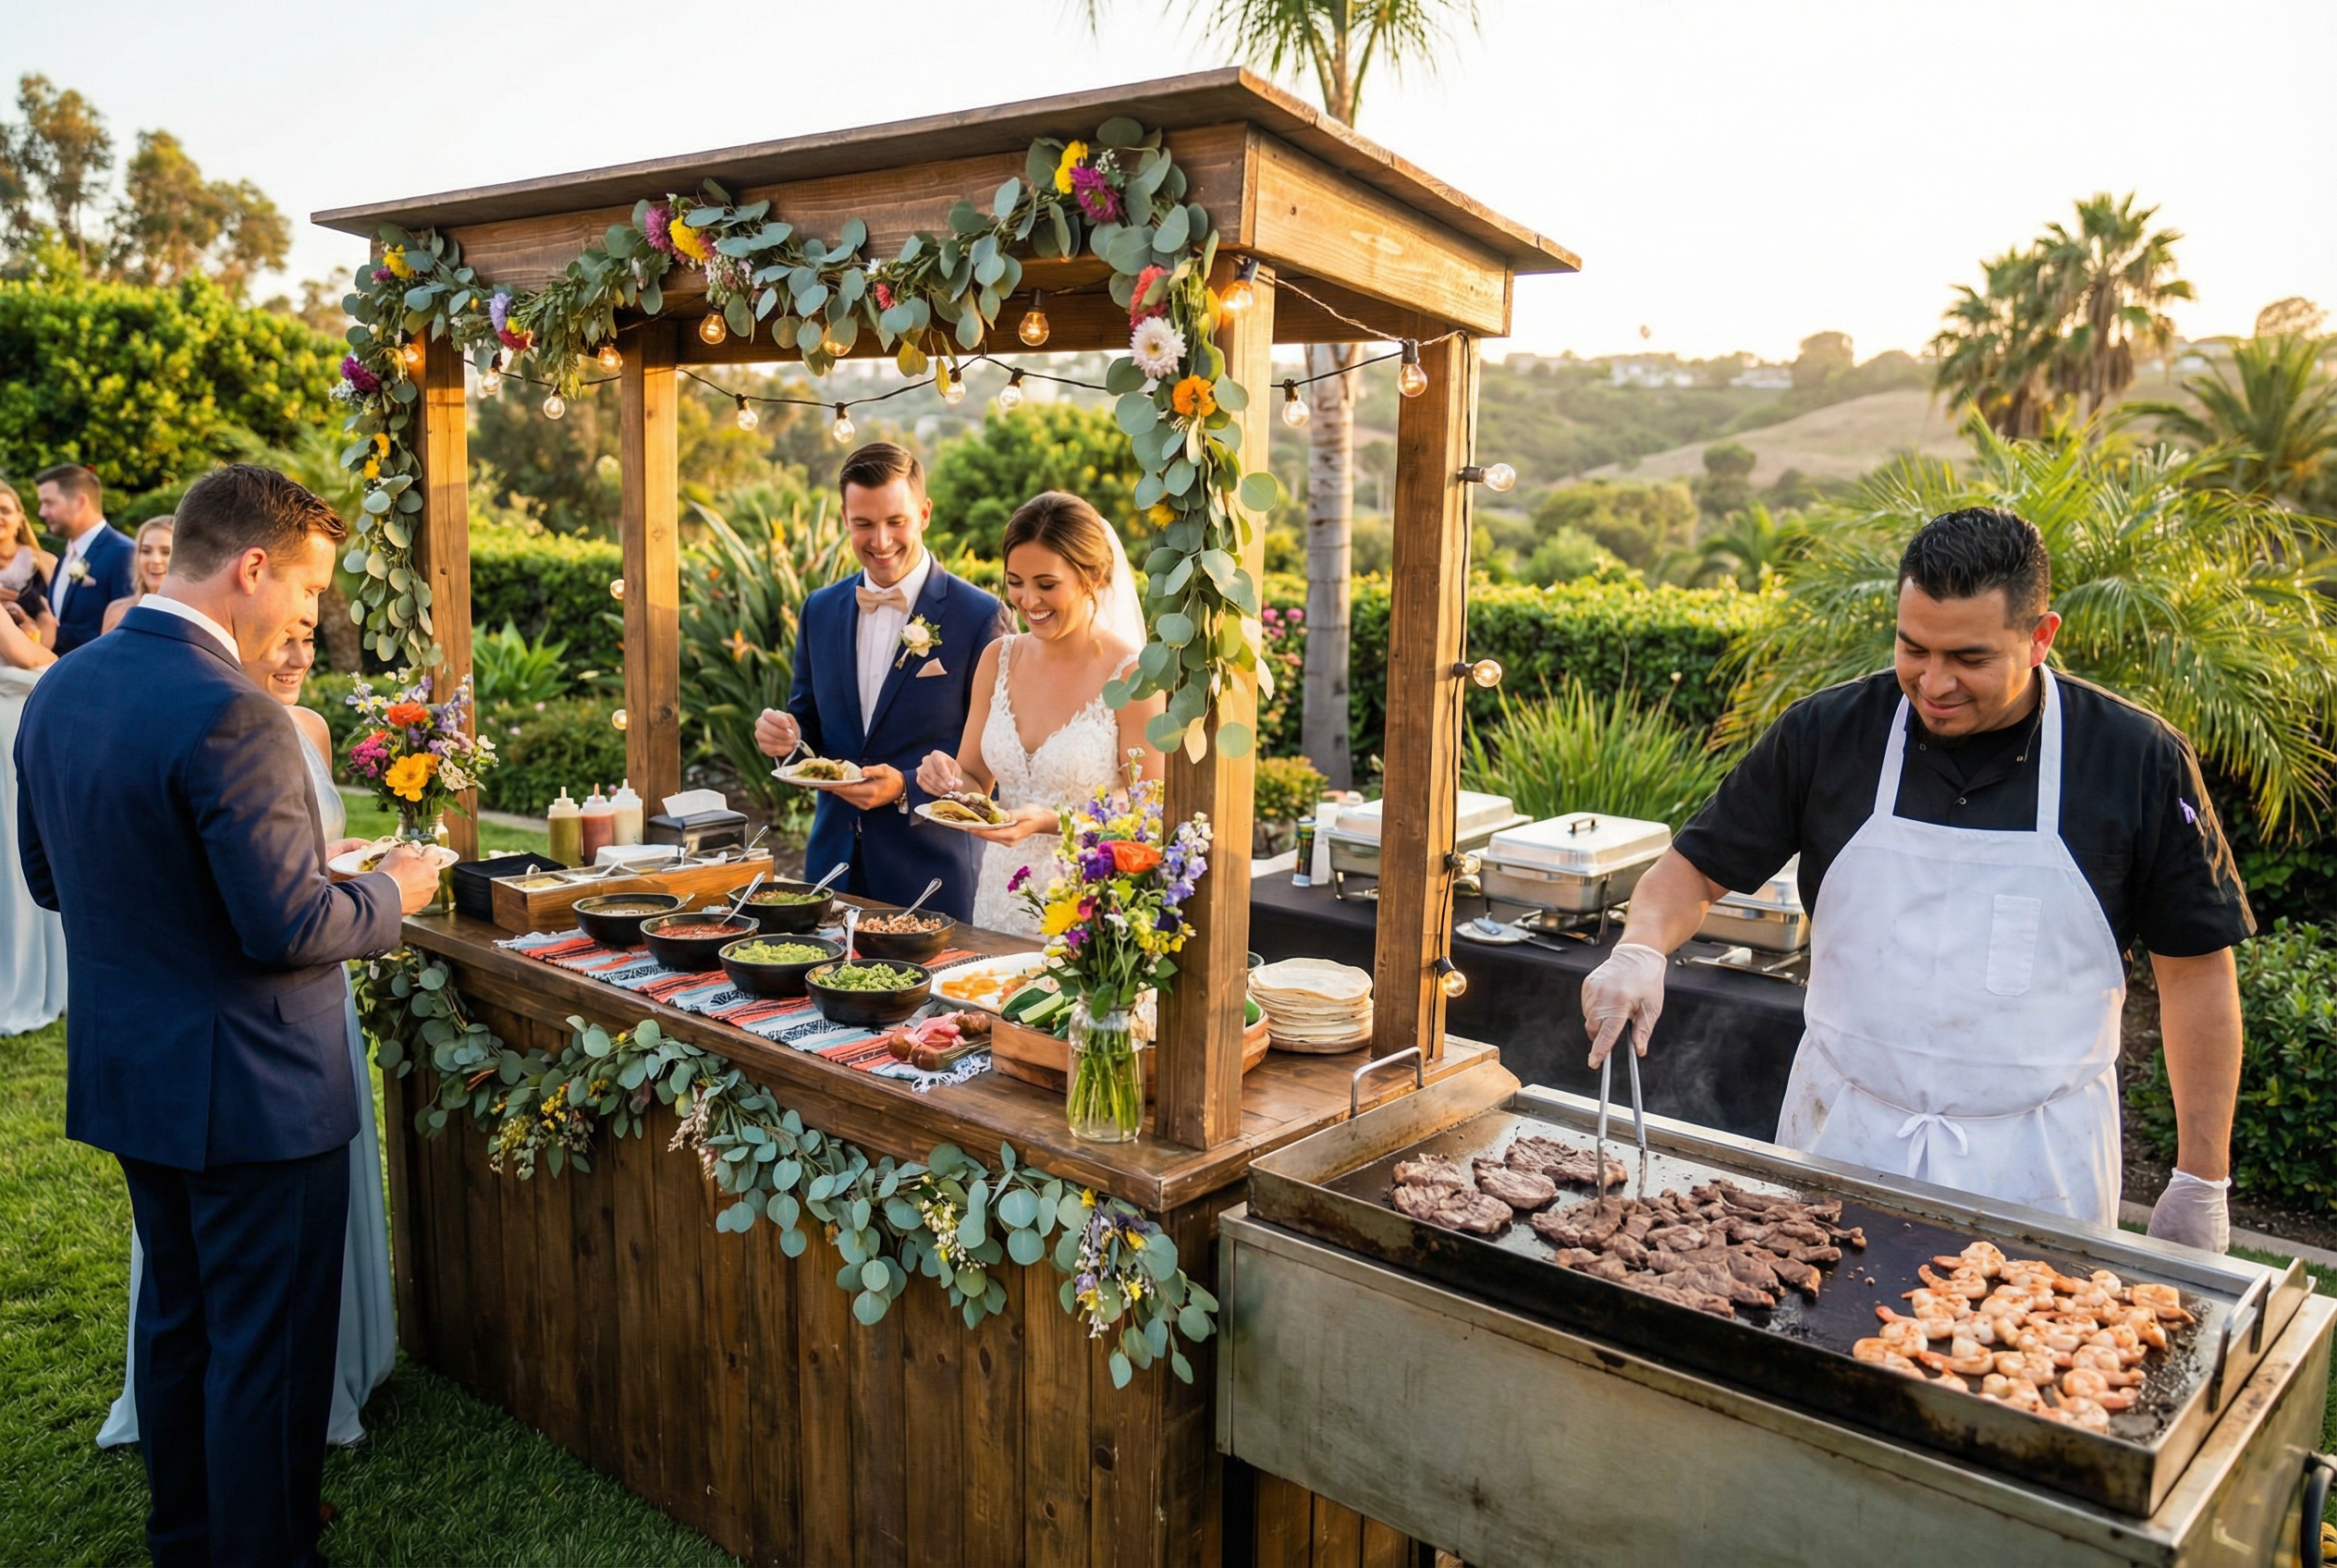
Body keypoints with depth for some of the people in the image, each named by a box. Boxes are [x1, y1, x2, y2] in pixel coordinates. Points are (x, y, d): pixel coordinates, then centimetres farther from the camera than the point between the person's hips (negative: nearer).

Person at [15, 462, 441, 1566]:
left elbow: (48, 878, 12)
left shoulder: (57, 691, 2)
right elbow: (289, 928, -25)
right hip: (249, 1090, -9)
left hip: (127, 1075, 9)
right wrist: (392, 890, -8)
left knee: (176, 1317, 24)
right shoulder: (230, 716, -25)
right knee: (266, 1346, 7)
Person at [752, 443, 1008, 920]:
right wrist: (784, 733, -5)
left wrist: (906, 789, -20)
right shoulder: (821, 610, 8)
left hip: (931, 868, -4)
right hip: (834, 860, 5)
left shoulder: (979, 616, -9)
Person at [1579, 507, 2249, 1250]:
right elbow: (1699, 865, 2)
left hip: (2036, 1162, -1)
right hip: (1841, 1136, 1)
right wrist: (1640, 949, -19)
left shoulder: (2138, 760, -7)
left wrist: (2202, 1183, 0)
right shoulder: (1827, 733, -6)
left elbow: (2197, 967, -1)